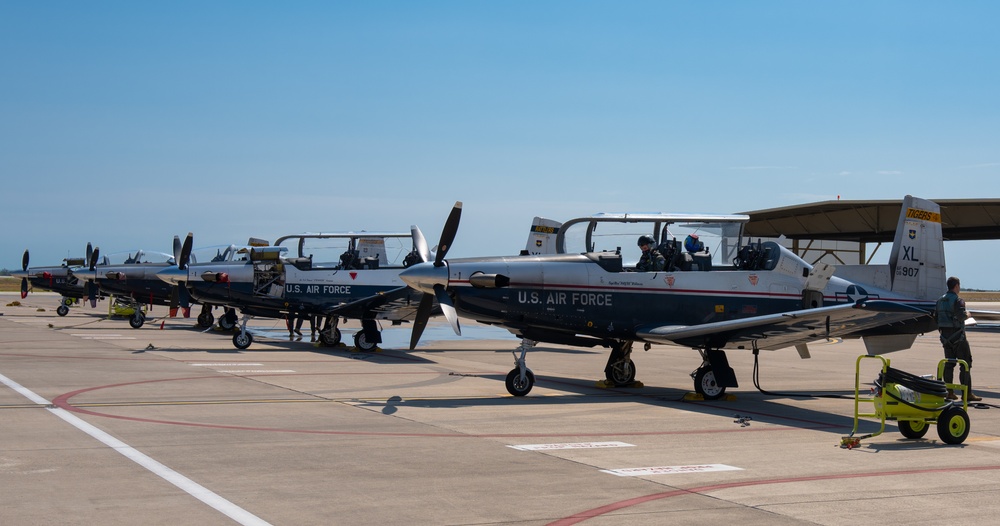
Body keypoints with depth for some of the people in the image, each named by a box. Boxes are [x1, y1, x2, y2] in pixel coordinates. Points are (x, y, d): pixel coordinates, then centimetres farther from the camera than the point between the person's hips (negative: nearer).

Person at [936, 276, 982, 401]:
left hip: (945, 335, 8)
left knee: (949, 363, 11)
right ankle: (967, 392, -6)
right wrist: (967, 315, -4)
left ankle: (949, 392, 11)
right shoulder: (957, 300, -12)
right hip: (958, 334, -8)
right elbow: (961, 315, -25)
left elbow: (936, 317, 11)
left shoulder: (940, 300, 11)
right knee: (966, 363, -3)